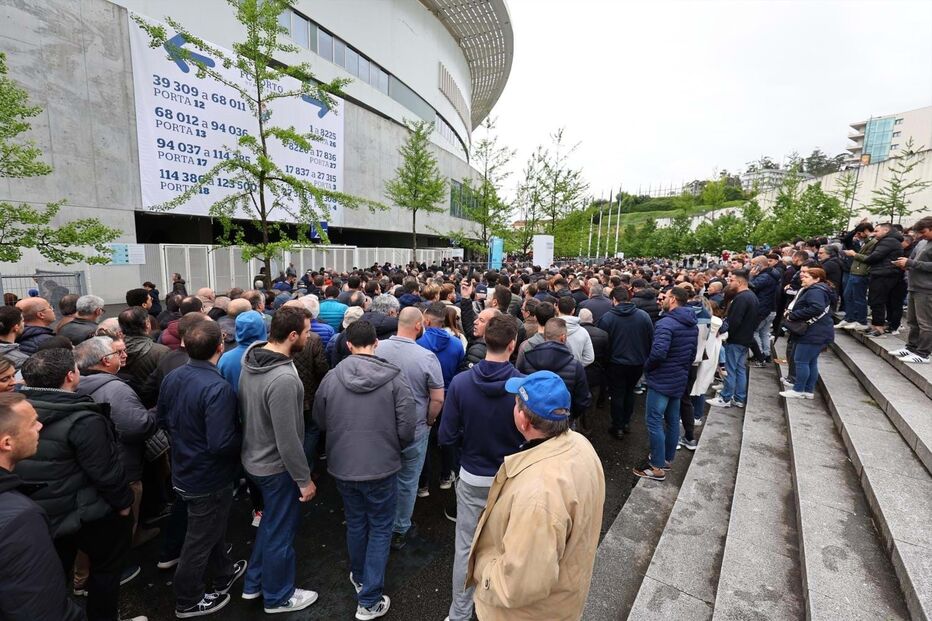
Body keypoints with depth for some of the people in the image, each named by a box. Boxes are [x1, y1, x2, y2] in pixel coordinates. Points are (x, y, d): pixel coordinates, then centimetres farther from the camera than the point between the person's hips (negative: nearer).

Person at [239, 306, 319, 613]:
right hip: (277, 467, -9)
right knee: (280, 532, 14)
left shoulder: (251, 362, -4)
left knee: (269, 523, 28)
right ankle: (278, 597, 37)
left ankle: (254, 583, 47)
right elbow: (287, 439, -28)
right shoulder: (284, 378, -33)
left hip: (255, 458, 9)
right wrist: (304, 478, -16)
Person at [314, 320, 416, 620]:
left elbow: (319, 420, 4)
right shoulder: (395, 378, -17)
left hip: (342, 465, 3)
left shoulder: (332, 376, -10)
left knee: (355, 523, 25)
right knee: (380, 529, 16)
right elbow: (407, 428, -15)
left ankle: (359, 578, 46)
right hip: (382, 466, -3)